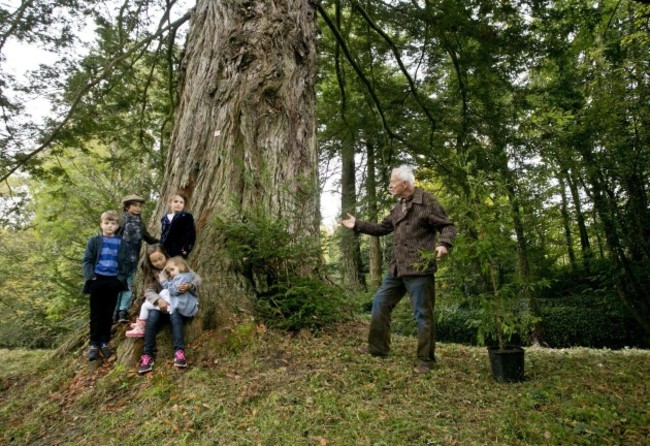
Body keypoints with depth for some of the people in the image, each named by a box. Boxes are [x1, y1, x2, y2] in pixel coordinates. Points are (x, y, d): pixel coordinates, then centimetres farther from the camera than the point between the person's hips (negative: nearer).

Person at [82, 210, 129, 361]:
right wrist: (90, 276, -13)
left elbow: (125, 263, 6)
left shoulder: (121, 244, 6)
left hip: (113, 282, 1)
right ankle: (94, 343, 14)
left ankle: (104, 342, 19)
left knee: (108, 314, 8)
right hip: (97, 281, -1)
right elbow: (87, 260, 0)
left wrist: (121, 278, -7)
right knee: (96, 314, 6)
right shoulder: (94, 241, 3)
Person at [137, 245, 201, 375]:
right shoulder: (151, 273, 8)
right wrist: (159, 300, -29)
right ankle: (147, 355, -27)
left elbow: (197, 278, -7)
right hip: (162, 305, 2)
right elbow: (148, 291, -8)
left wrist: (189, 285, -30)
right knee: (152, 315, -29)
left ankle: (179, 352, -40)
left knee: (174, 314, -35)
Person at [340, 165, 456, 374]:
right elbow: (383, 228, 23)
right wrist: (357, 225, 21)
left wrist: (444, 244, -29)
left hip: (419, 269, -9)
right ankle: (378, 347, 28)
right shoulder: (398, 206, 16)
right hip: (397, 268, 9)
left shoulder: (427, 203, -10)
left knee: (423, 314, 1)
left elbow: (448, 226, -9)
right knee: (380, 303, 13)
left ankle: (425, 359, 16)